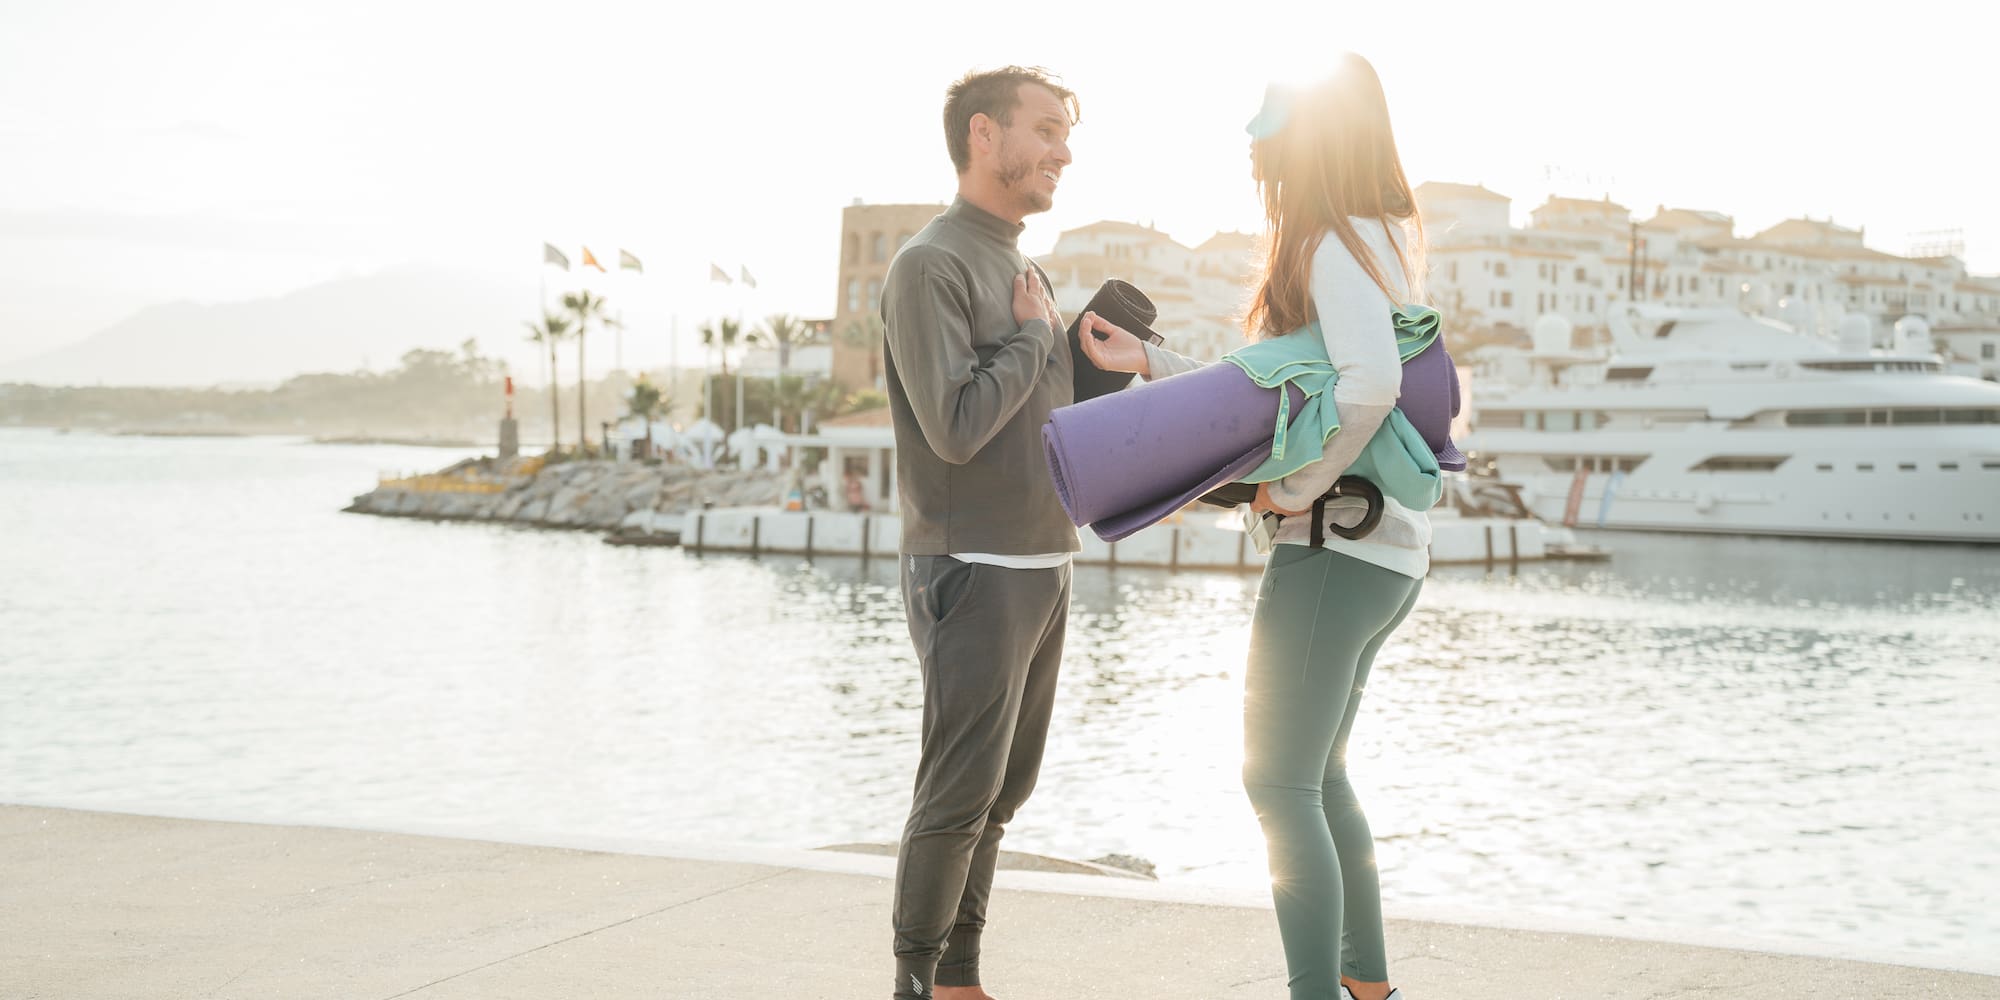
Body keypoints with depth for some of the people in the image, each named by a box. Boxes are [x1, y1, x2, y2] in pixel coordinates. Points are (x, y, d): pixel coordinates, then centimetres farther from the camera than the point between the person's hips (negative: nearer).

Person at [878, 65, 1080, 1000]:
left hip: (1043, 567, 9)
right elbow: (956, 426, -21)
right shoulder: (930, 266, -12)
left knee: (1002, 789, 11)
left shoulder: (1020, 269, 17)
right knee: (960, 792, -6)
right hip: (974, 571, -9)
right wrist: (1035, 336, -10)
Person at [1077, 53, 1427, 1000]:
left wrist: (1303, 486, -21)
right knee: (1316, 777, 20)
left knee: (1279, 783, -4)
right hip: (1384, 553, 10)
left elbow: (1369, 382, -33)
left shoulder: (1336, 247, -14)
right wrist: (1150, 360, 16)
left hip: (1335, 549, -10)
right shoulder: (1375, 243, 15)